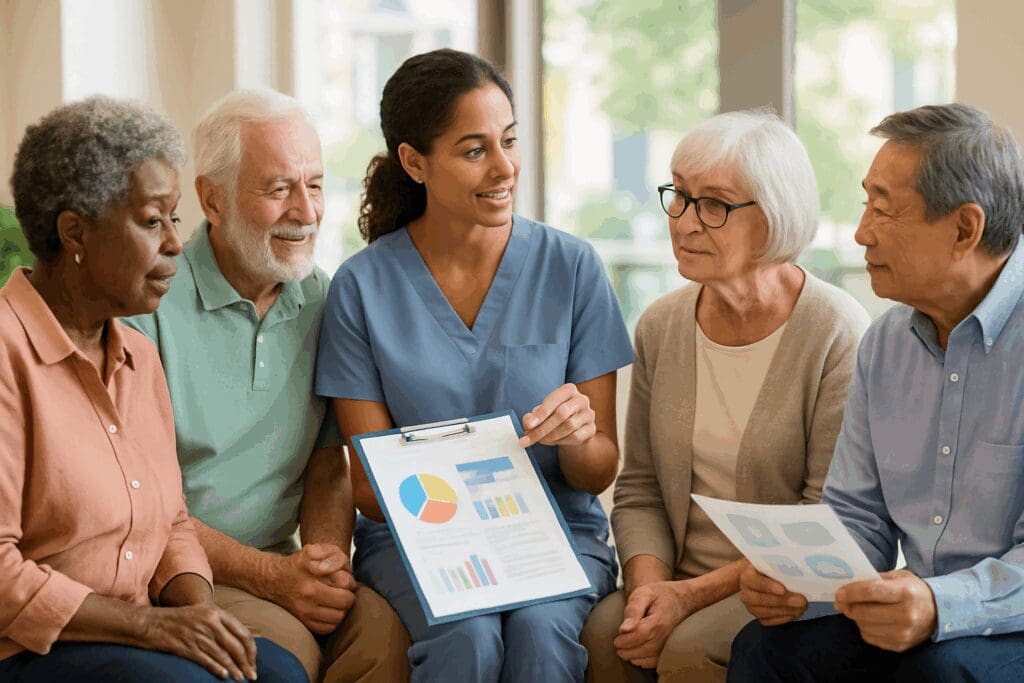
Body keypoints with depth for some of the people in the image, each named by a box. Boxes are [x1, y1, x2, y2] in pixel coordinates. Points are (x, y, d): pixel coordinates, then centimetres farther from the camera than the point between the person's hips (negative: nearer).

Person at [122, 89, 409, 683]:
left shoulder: (320, 300, 9)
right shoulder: (149, 303, -11)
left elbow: (328, 468, 13)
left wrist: (328, 562, -9)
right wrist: (268, 574, -18)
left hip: (277, 563, 5)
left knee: (383, 625, -23)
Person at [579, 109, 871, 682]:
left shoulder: (838, 333, -10)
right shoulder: (661, 327, 7)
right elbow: (639, 489, 11)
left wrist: (695, 594, -17)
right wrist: (648, 584, -9)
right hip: (680, 584, 4)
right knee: (604, 633, -26)